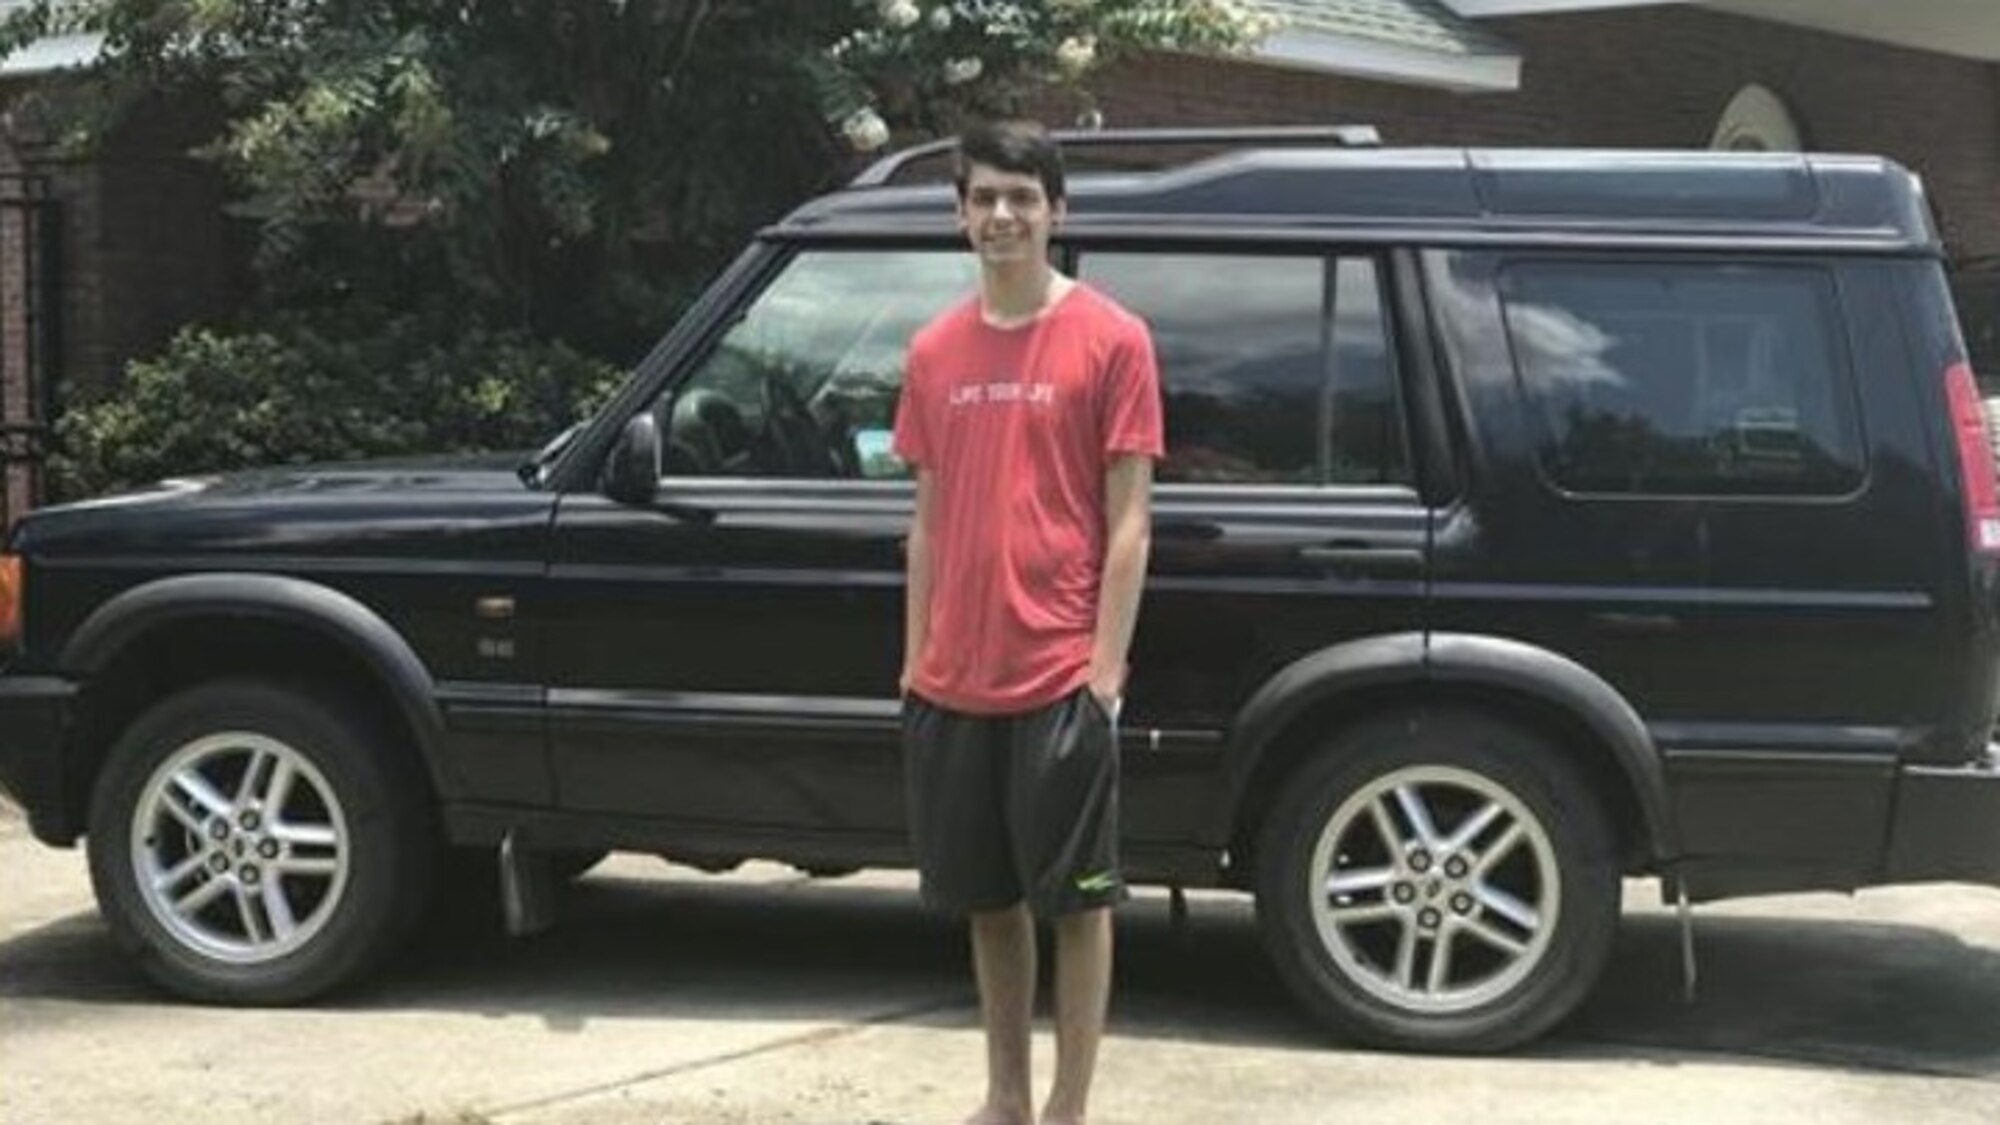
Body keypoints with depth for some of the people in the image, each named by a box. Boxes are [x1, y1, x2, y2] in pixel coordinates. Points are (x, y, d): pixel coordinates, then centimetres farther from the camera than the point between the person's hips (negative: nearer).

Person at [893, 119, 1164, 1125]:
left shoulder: (1111, 340, -5)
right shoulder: (935, 351, 10)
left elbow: (1127, 521, -6)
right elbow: (930, 519, 14)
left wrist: (1105, 668, -12)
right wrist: (915, 662, 10)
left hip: (1060, 678, -5)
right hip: (954, 684, 5)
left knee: (1076, 901, 3)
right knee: (987, 900, 13)